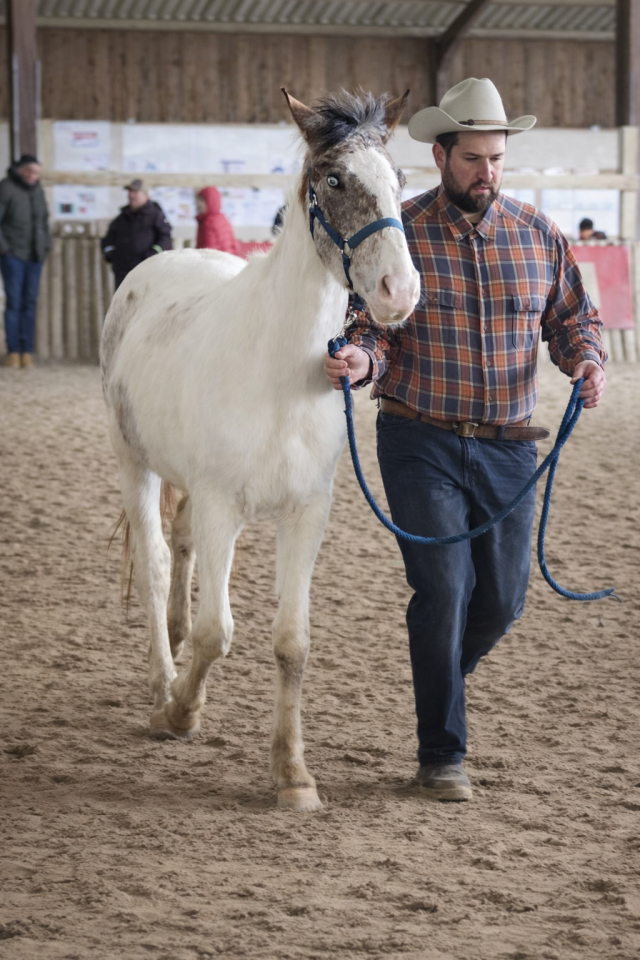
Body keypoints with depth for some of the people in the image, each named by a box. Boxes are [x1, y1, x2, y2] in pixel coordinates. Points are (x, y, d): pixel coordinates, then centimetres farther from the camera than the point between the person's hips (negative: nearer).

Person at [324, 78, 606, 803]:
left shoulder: (538, 234, 4)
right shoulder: (400, 234, -5)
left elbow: (573, 318, 11)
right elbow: (374, 331, -3)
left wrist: (585, 358, -11)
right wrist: (358, 360, -26)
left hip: (507, 448, 4)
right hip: (422, 444, -3)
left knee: (503, 599, 8)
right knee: (444, 588, -9)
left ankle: (443, 674, 42)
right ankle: (441, 755, 5)